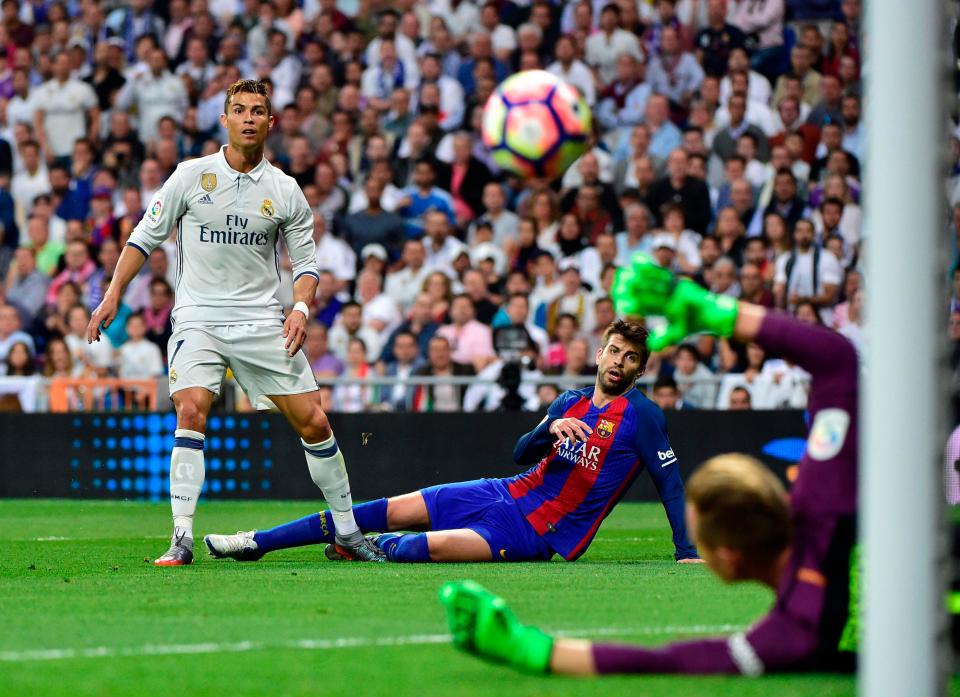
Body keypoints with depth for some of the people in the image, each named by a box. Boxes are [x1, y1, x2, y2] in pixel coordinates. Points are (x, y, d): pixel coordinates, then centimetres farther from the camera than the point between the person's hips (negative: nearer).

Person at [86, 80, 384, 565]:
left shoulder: (285, 191, 3)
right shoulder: (192, 176, 0)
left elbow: (305, 260, 10)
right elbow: (146, 236, 7)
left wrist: (301, 308, -8)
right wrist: (113, 296, 0)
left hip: (263, 323, 2)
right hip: (197, 318, -2)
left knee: (313, 421, -3)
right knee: (191, 413, -23)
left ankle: (347, 533, 12)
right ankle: (182, 539, -20)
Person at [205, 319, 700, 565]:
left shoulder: (641, 416, -6)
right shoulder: (570, 402, 12)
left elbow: (670, 481, -7)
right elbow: (521, 454, 8)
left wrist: (687, 551, -16)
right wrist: (550, 430, -14)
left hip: (538, 533, -6)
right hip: (507, 493, 6)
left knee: (431, 547, -28)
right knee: (390, 511, -2)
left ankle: (374, 548, 7)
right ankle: (255, 543, 3)